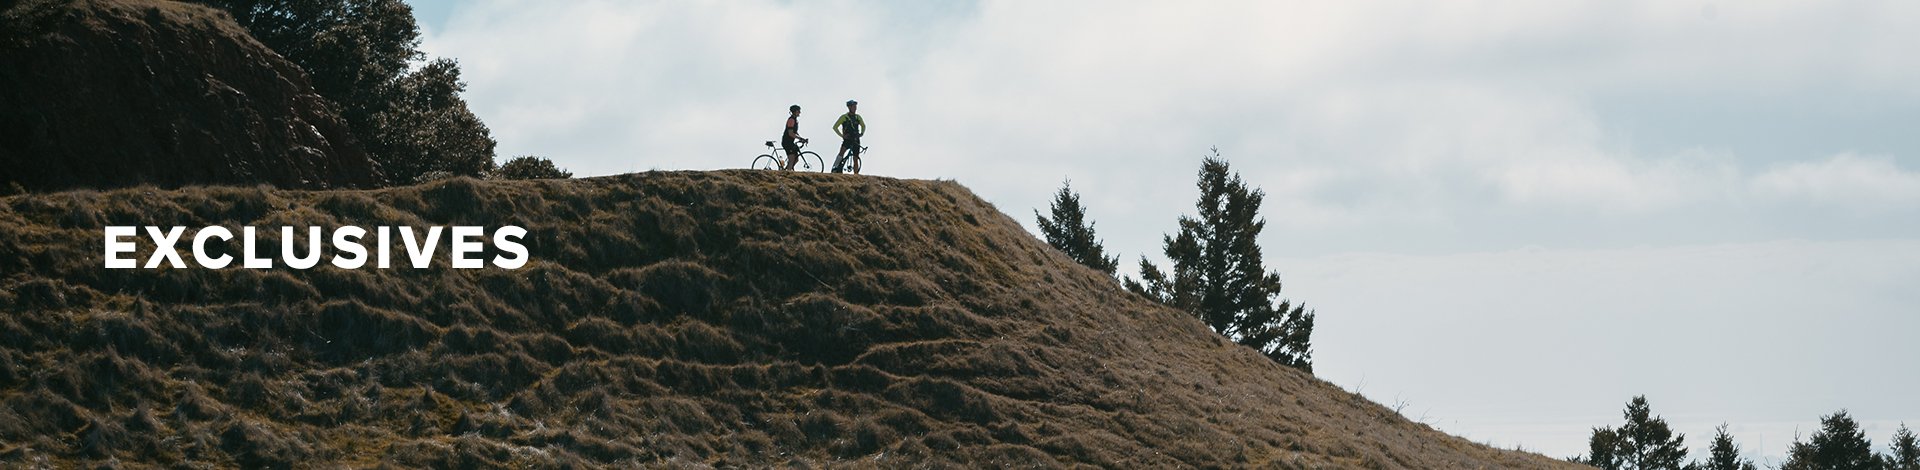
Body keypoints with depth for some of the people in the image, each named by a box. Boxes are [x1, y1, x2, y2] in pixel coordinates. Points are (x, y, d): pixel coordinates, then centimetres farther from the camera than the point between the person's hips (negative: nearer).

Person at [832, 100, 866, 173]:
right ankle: (835, 168, -27)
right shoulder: (844, 117, -4)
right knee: (842, 152, -30)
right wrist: (842, 135, -13)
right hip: (847, 139, -4)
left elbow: (863, 125, 26)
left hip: (856, 140, 4)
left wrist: (862, 133, 7)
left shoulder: (858, 117, 8)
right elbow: (835, 127, -3)